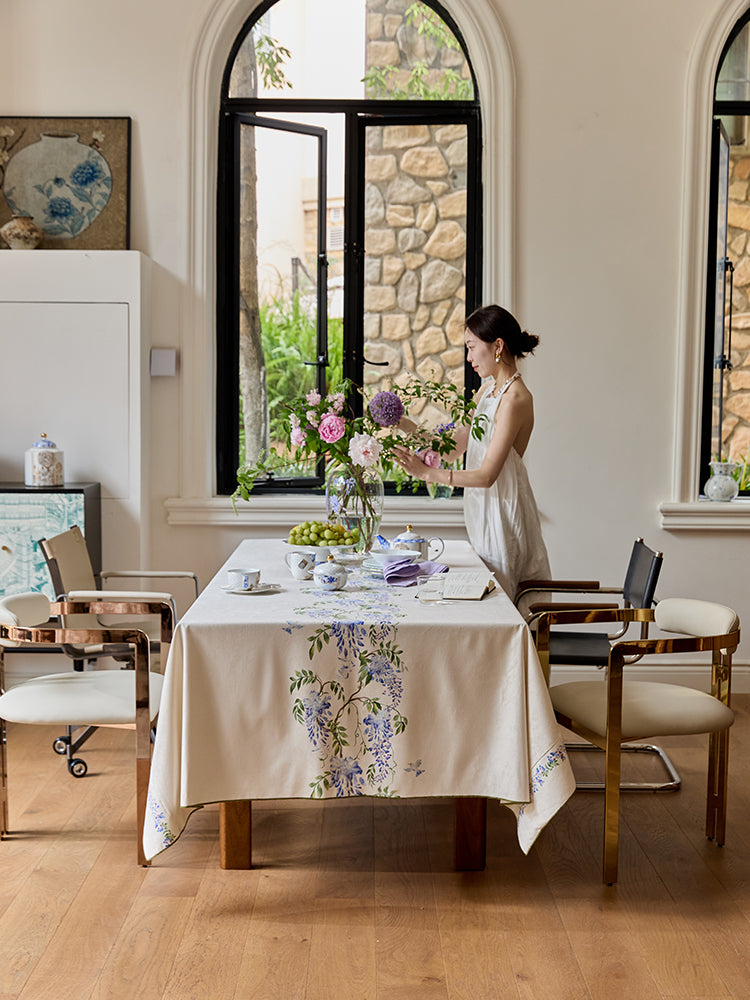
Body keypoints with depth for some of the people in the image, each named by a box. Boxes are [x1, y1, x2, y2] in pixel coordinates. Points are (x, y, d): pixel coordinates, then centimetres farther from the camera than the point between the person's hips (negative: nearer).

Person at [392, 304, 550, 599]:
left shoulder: (515, 398, -18)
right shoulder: (487, 389, 10)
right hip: (483, 509, 9)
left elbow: (487, 475, -22)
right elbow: (454, 447, 14)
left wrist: (427, 472, -24)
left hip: (503, 513, -9)